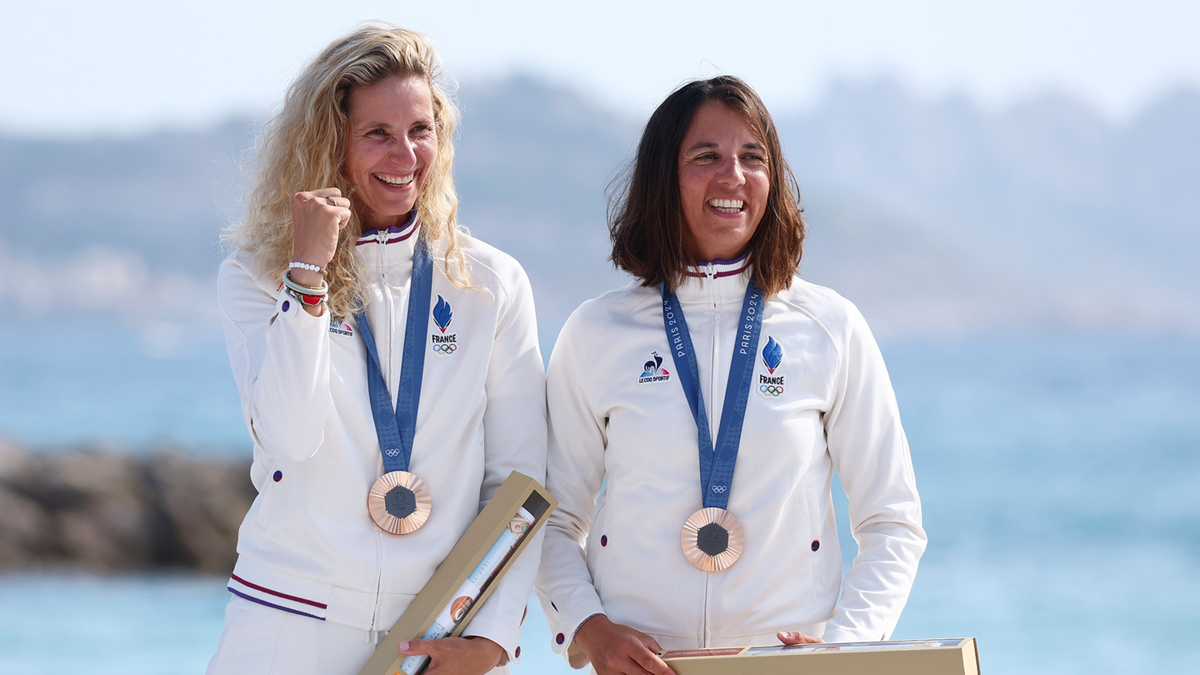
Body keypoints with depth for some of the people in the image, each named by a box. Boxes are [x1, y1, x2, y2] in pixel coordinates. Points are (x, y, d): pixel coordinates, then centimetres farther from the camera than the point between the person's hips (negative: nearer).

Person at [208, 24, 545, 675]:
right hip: (290, 621, -1)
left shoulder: (494, 285, 3)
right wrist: (309, 267, -17)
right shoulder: (254, 275, 1)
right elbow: (289, 435, -15)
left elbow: (520, 478, 2)